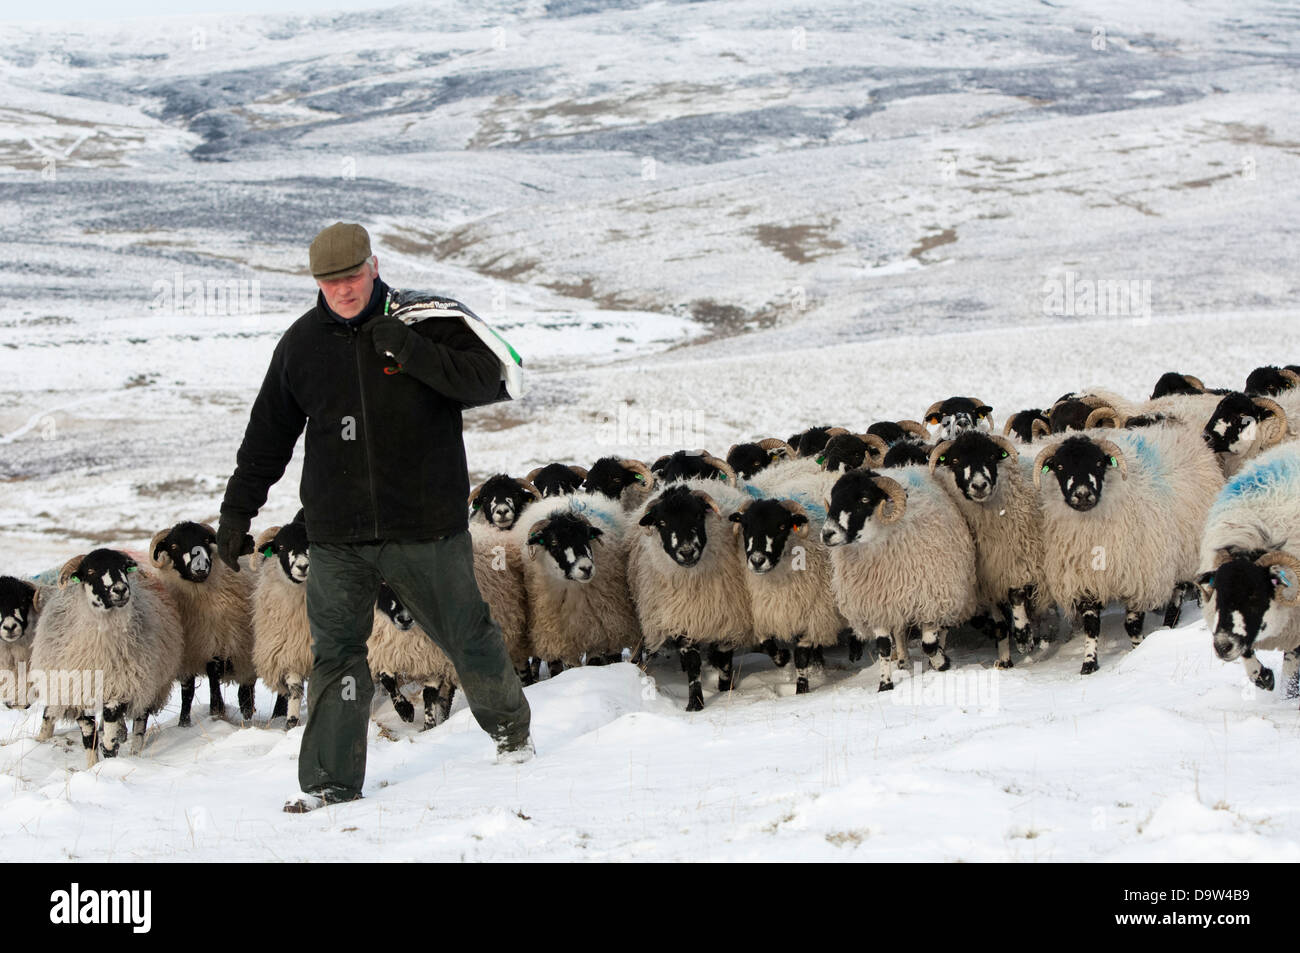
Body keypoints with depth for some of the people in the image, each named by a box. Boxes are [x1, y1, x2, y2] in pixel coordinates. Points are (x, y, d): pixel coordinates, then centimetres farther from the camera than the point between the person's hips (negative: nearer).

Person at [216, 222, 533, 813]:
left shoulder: (423, 322, -3)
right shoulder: (301, 344, 7)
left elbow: (483, 378, -14)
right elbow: (268, 436, 15)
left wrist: (412, 352, -26)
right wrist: (237, 509, 13)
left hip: (427, 527, -2)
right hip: (337, 538, 2)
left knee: (466, 636, 9)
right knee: (334, 654, -2)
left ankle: (509, 726, 34)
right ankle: (330, 781, 4)